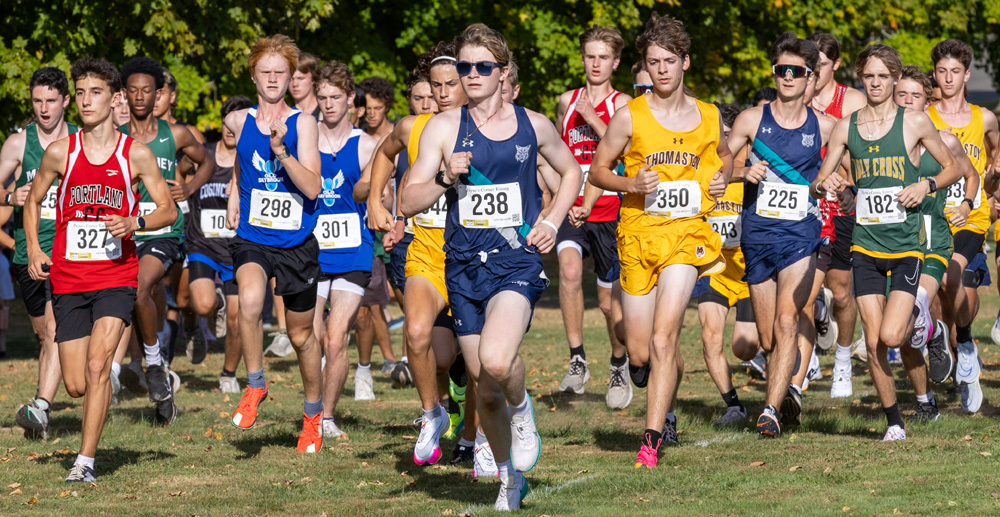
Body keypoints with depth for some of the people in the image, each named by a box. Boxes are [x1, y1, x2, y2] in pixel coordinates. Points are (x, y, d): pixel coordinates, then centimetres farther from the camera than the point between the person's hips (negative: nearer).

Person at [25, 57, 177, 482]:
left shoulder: (136, 155, -2)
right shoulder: (59, 153, 2)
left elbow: (169, 210, 5)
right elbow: (33, 202, 17)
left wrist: (134, 222, -14)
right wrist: (33, 248, 3)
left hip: (117, 276, -2)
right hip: (68, 280, 2)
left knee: (97, 364, -20)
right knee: (76, 385, 1)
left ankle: (86, 462, -15)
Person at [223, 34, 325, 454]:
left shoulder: (303, 123, -7)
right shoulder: (238, 121, 1)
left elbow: (312, 188, -17)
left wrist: (281, 151, -27)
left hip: (297, 243, -1)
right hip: (252, 237, 1)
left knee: (301, 334, 12)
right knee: (250, 301, -31)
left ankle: (313, 413, 35)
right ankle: (255, 385, -10)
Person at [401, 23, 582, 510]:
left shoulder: (534, 125, 4)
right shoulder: (443, 128, 1)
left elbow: (570, 170, 22)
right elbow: (409, 201, -1)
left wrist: (552, 220, 7)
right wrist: (446, 179, -19)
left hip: (517, 263, -2)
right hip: (464, 265, 2)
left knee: (496, 360, -28)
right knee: (484, 388, 7)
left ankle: (521, 408, 6)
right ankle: (509, 476, 29)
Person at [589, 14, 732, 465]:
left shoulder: (708, 116, 6)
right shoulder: (629, 116, -1)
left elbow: (723, 154, 26)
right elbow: (596, 170, 6)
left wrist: (722, 178, 4)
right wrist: (630, 184, -12)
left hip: (687, 232, 0)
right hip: (638, 235, 1)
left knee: (663, 338, -17)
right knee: (640, 353, 2)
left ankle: (652, 440, -14)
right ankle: (665, 407, 38)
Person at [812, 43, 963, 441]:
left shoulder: (915, 122, -2)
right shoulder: (846, 127, 5)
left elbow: (953, 167, 8)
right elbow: (816, 185, 10)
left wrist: (926, 185, -11)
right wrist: (825, 184, -13)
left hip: (906, 245, -3)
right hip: (865, 246, 3)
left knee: (891, 336, -16)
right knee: (873, 344, -3)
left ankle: (917, 316, 19)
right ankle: (894, 422, 12)